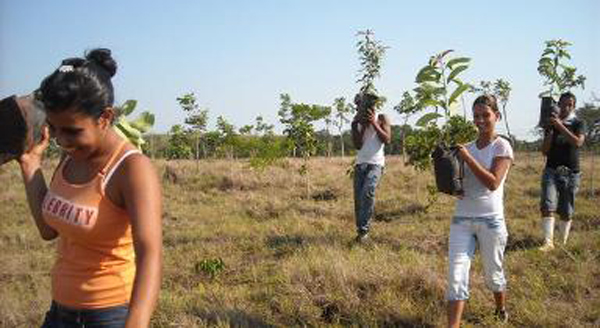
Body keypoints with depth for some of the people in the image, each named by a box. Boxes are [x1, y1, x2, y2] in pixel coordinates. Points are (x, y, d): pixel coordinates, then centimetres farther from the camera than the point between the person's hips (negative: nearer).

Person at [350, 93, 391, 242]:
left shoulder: (381, 119, 4)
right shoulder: (358, 122, 12)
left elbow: (387, 139, -8)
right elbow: (358, 145, 1)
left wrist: (374, 124, -13)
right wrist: (355, 125, -8)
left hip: (375, 163, -4)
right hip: (360, 163, 4)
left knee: (367, 193, -21)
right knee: (358, 197, -2)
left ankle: (364, 230, -20)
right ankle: (360, 230, 5)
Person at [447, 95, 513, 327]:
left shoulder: (502, 146, -5)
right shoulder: (467, 146, 8)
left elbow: (493, 182, -18)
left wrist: (467, 157, -19)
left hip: (490, 220, -3)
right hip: (462, 219, 3)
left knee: (493, 273, 13)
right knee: (456, 276, -6)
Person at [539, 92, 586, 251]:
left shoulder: (578, 124, 5)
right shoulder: (551, 125, 9)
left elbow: (578, 142, -16)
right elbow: (545, 151, 5)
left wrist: (560, 126, -23)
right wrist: (550, 131, -8)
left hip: (571, 172, -1)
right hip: (551, 171, 1)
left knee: (566, 212, 4)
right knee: (548, 206, -16)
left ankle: (563, 242, 16)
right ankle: (548, 242, -20)